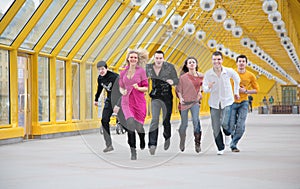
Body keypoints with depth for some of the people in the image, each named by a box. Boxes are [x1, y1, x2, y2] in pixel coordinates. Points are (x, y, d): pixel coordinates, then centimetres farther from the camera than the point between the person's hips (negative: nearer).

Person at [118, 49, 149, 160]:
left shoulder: (141, 71, -1)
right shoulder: (123, 72, 8)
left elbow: (146, 88, 0)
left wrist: (138, 88, -20)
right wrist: (123, 91, -1)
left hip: (139, 102, -1)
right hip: (126, 102, 1)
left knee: (139, 126, 2)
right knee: (130, 123, -20)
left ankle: (142, 142, 41)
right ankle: (133, 151, -14)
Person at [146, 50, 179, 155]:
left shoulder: (169, 67, -4)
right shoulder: (148, 68, 2)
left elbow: (176, 80, -4)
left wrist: (172, 81, -26)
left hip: (167, 97, -1)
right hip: (155, 97, 1)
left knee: (166, 120, 10)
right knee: (154, 120, -12)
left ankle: (167, 138, 39)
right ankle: (152, 144, -13)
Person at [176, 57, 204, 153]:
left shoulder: (200, 76, 3)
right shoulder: (183, 77, -4)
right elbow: (178, 89, 1)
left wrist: (200, 91, 8)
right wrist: (180, 98, -14)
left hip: (195, 101, 1)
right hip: (185, 102, -1)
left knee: (196, 120, -19)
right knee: (184, 124, 5)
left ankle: (197, 143, -13)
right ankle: (182, 142, 29)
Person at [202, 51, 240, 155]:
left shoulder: (229, 71, -9)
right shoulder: (208, 74, -9)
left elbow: (237, 79, 12)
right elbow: (204, 89, -5)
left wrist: (236, 92, 18)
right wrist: (208, 87, -27)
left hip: (227, 101, -1)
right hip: (214, 102, 1)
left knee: (224, 123, -16)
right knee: (216, 127, 1)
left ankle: (228, 134, 21)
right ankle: (220, 148, 18)